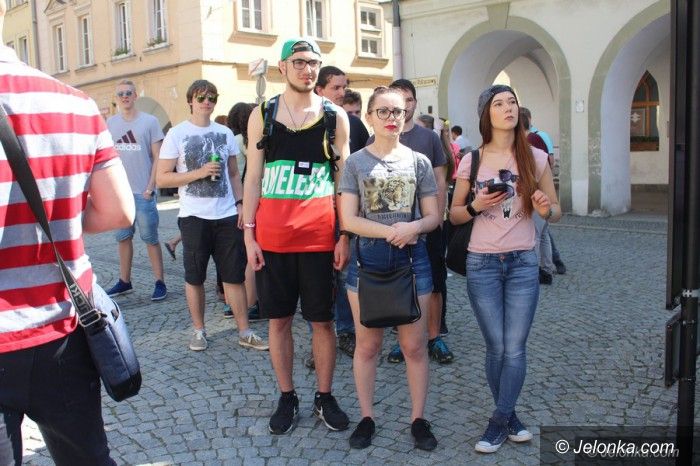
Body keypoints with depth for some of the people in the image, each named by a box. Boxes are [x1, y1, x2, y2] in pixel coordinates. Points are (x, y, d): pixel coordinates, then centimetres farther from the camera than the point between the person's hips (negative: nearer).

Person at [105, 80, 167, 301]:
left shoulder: (150, 121, -2)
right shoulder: (110, 123, 8)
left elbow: (157, 158, -3)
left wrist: (150, 188, -9)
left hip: (143, 192, -4)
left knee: (150, 239, 1)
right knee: (123, 238, 12)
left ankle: (160, 283, 8)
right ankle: (124, 281, 22)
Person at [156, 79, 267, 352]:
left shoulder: (225, 133, 9)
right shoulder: (177, 134, -2)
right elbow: (162, 178, -5)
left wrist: (241, 204, 3)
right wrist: (199, 172, -15)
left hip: (227, 215, 3)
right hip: (194, 217, -2)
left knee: (235, 276, 5)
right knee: (194, 277, 8)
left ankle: (244, 332, 14)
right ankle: (198, 330, 24)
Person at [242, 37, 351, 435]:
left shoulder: (335, 116, 5)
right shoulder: (262, 114, 6)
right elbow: (253, 177, 6)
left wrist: (345, 235, -1)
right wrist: (249, 233, 0)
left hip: (320, 235, 0)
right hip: (272, 234, 1)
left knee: (323, 319, 7)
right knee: (279, 319, 9)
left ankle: (325, 397, 23)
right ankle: (287, 397, 25)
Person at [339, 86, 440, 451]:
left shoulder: (419, 162, 5)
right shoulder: (356, 162, 0)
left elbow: (433, 217, 4)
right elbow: (349, 219, -6)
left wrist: (413, 228, -17)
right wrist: (390, 232, -17)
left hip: (412, 260, 1)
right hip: (368, 260, -1)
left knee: (414, 345, 6)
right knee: (367, 345, 8)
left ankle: (418, 419, 21)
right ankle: (367, 418, 23)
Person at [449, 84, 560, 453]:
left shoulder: (535, 158, 1)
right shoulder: (472, 160, -1)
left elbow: (556, 212, 7)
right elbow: (454, 214, 5)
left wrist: (545, 209, -16)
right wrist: (476, 206, -15)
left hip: (523, 262, 1)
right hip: (482, 263, 0)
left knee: (514, 348, 1)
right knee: (496, 347, 6)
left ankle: (498, 423, 17)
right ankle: (509, 416, 26)